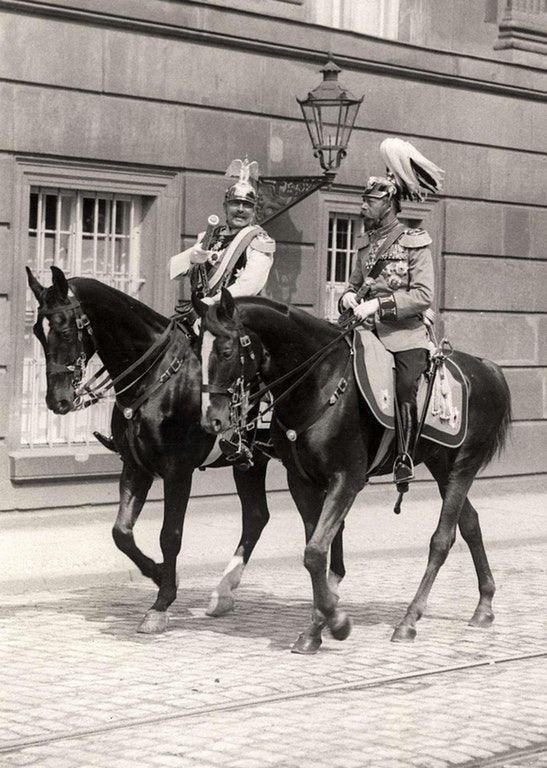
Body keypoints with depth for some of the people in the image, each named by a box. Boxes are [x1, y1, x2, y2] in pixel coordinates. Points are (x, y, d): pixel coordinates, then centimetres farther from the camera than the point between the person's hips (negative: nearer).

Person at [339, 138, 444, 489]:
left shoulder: (416, 243, -2)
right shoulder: (367, 245, 17)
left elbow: (423, 295, -10)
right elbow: (355, 283, 28)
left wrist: (378, 304, -17)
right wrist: (349, 296, 3)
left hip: (407, 333, -6)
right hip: (368, 332, 6)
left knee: (406, 387, -23)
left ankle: (405, 458, -14)